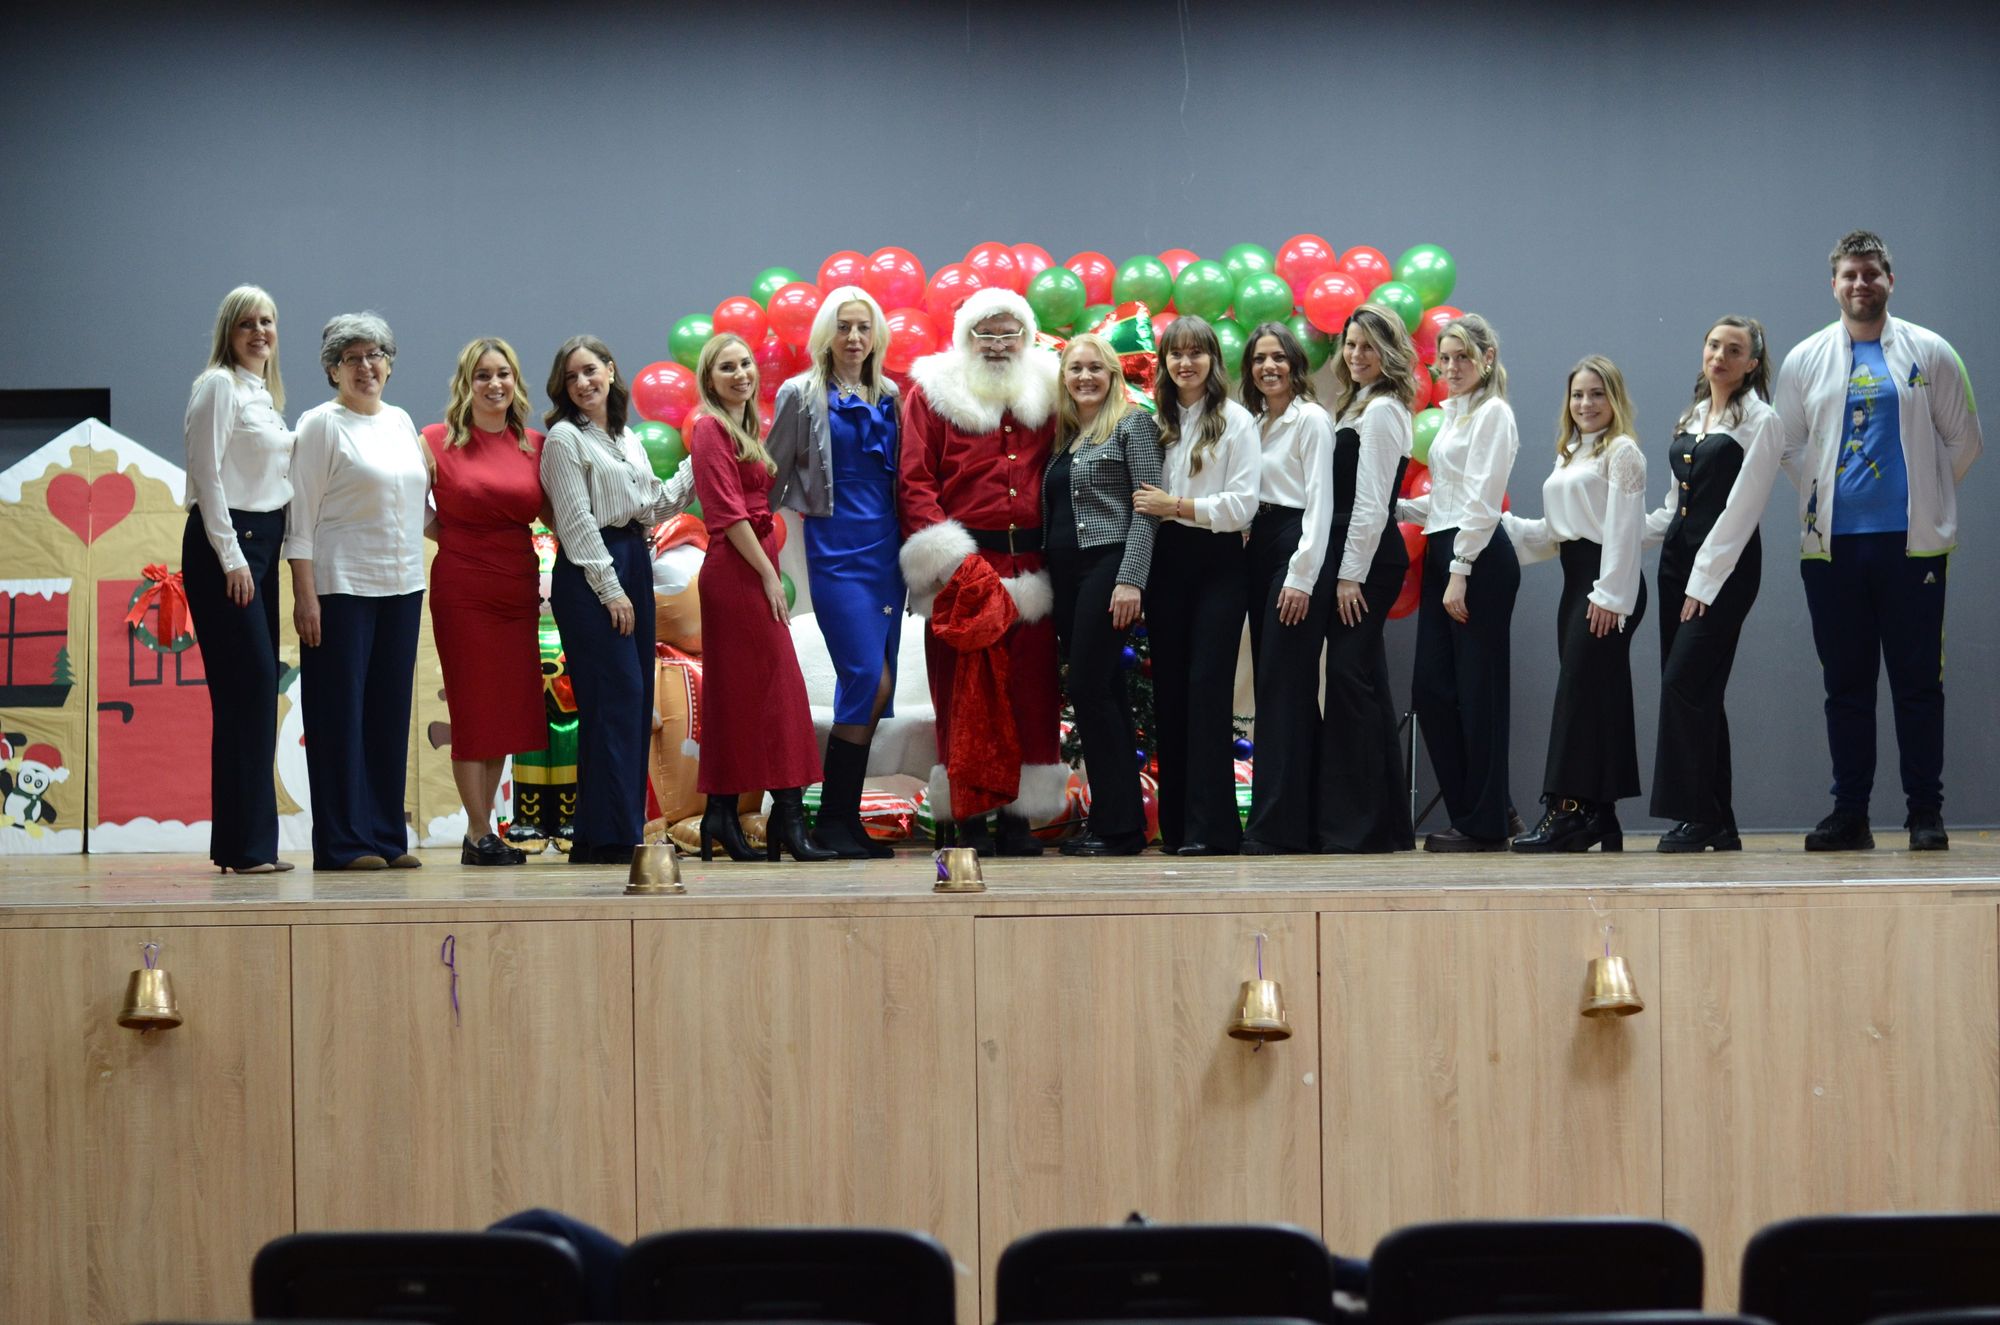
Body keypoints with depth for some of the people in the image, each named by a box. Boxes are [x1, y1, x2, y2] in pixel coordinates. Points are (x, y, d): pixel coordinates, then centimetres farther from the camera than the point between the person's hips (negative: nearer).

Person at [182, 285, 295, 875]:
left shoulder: (264, 394, 19)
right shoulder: (219, 386, -8)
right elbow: (207, 473, -13)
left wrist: (256, 553, 13)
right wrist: (230, 556, -17)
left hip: (261, 543, 9)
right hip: (224, 543, -9)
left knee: (257, 690, 6)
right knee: (248, 683, -12)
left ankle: (249, 843, 9)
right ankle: (244, 843, -11)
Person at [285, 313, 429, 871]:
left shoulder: (401, 422, 15)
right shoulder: (321, 425, -4)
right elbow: (302, 515, -8)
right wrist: (304, 593, -14)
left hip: (401, 585, 6)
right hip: (342, 586, -6)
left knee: (390, 713, 7)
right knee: (341, 713, -4)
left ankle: (386, 836, 12)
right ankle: (341, 842, -2)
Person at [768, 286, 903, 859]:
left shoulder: (889, 397, 13)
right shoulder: (802, 396, 0)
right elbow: (773, 477, 1)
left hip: (887, 548, 5)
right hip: (836, 549, -5)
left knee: (870, 688, 3)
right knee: (869, 679, -15)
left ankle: (846, 817, 9)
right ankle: (831, 818, -7)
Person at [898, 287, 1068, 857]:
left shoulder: (1045, 395, 15)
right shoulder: (933, 394, 5)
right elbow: (915, 481, -2)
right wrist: (949, 559, -12)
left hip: (1030, 570, 3)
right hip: (960, 566, -3)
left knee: (1032, 689, 2)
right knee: (963, 689, -3)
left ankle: (1020, 815, 8)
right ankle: (966, 816, 1)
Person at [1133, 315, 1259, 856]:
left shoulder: (1235, 421, -1)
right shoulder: (1157, 421, 13)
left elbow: (1242, 503, -8)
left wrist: (1176, 506, -10)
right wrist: (1150, 507, -2)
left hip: (1218, 562, -5)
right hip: (1167, 562, 5)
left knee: (1207, 688, -11)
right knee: (1169, 688, 4)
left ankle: (1210, 826, -12)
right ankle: (1175, 824, 9)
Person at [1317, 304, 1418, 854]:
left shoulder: (1380, 411, -11)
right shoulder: (1361, 406, 19)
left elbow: (1371, 501, -16)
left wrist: (1350, 574, -17)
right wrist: (1344, 569, 14)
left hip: (1366, 559, -10)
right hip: (1355, 556, 10)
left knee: (1348, 677, -10)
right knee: (1363, 682, 10)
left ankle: (1353, 823, -9)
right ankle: (1386, 823, 13)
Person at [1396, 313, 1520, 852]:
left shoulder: (1492, 414, -8)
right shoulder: (1452, 414, 19)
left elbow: (1480, 502, -15)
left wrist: (1460, 574, -19)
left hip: (1479, 558, -9)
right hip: (1442, 554, 9)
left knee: (1476, 688, -4)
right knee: (1431, 689, 5)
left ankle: (1485, 823, 2)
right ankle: (1480, 808, 13)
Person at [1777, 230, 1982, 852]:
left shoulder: (1930, 354, 4)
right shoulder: (1805, 360, 9)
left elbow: (1963, 439, 9)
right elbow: (1788, 445, 16)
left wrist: (1925, 496, 7)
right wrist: (1825, 493, 7)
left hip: (1912, 542, -2)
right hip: (1831, 543, 2)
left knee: (1918, 683, -1)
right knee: (1845, 685, 5)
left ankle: (1926, 813, 4)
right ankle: (1849, 814, 10)